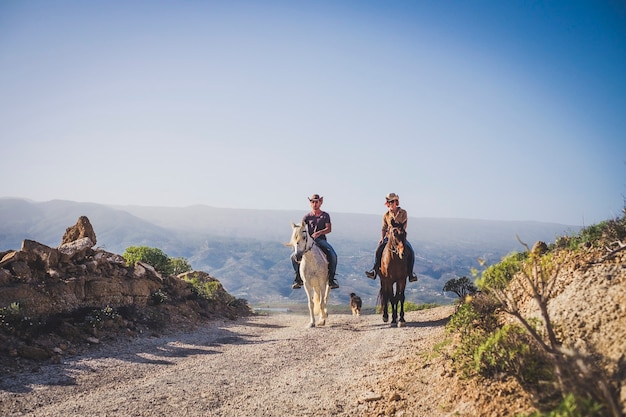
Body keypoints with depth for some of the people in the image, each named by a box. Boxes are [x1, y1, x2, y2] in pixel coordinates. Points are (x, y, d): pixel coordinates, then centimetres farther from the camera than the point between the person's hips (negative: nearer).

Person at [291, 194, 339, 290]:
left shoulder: (325, 215, 8)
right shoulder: (307, 216, 12)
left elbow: (329, 229, -3)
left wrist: (319, 233, -21)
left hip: (321, 240, -2)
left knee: (333, 255, -29)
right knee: (294, 256, -16)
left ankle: (331, 279, -16)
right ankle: (299, 278, -1)